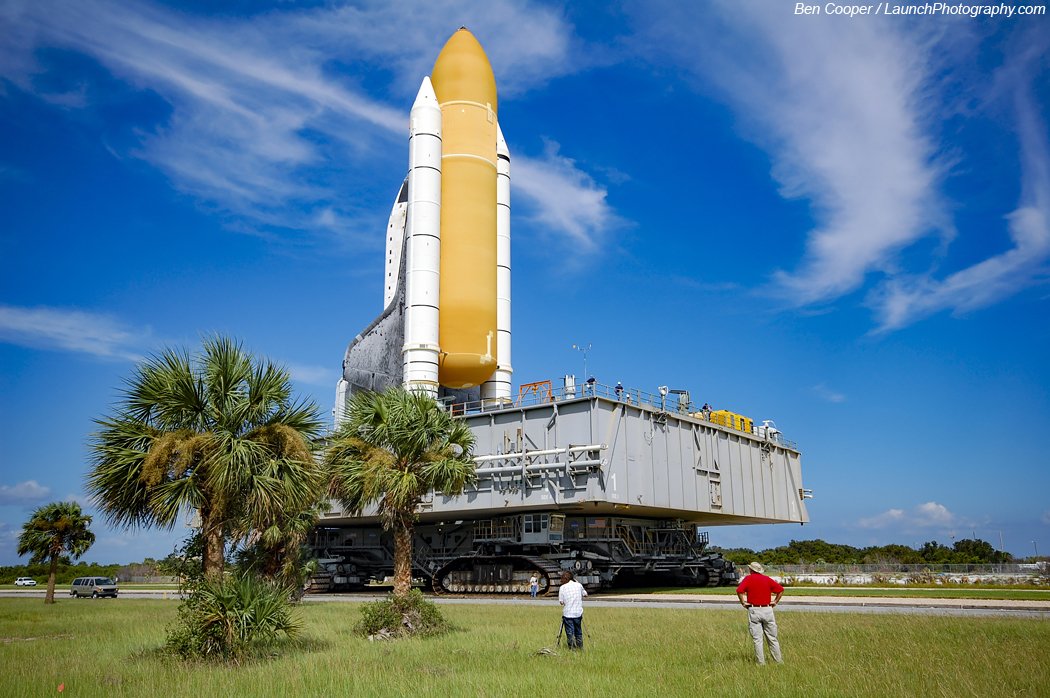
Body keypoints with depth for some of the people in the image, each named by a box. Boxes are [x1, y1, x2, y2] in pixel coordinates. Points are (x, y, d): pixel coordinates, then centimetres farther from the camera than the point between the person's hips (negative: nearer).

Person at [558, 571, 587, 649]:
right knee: (578, 632, 16)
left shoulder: (562, 587, -6)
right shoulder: (578, 585, 3)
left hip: (567, 614, -3)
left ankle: (572, 648, 1)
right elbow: (585, 594, 18)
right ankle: (580, 647, 19)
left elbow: (561, 602, -6)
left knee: (569, 633, 3)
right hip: (578, 613, 3)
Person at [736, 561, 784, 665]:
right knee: (772, 638, 11)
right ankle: (778, 660, 14)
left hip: (754, 610, -3)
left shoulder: (748, 578, 0)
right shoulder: (767, 579, 9)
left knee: (757, 639, 3)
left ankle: (761, 662, 3)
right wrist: (775, 602, 9)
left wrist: (743, 603, -5)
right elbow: (781, 589, 7)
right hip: (767, 610, 3)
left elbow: (739, 590, -15)